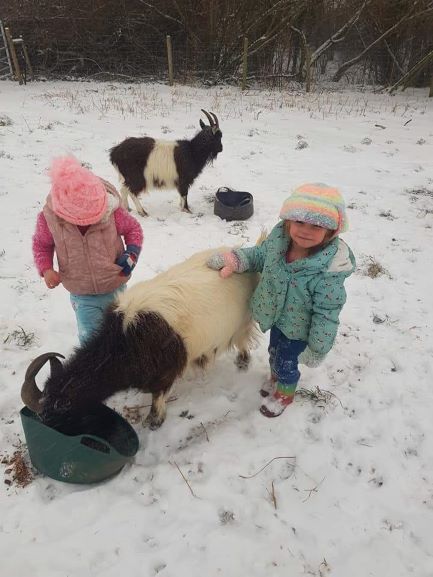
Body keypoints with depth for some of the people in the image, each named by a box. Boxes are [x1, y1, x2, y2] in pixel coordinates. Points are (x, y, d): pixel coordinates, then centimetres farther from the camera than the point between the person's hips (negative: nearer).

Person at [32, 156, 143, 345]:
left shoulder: (111, 211, -22)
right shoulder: (49, 218, -18)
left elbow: (133, 229, -3)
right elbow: (41, 245, 1)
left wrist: (132, 253, -20)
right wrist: (45, 269, -16)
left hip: (115, 289, 0)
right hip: (82, 296, 0)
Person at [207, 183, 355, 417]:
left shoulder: (330, 270, -36)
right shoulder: (279, 238, -21)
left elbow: (326, 314, -26)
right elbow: (259, 255, 1)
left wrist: (317, 348, -17)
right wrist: (234, 259, -13)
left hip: (297, 329, -5)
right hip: (276, 318, 6)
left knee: (286, 362, 19)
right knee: (274, 352, 31)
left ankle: (284, 394, 52)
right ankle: (276, 378, 63)